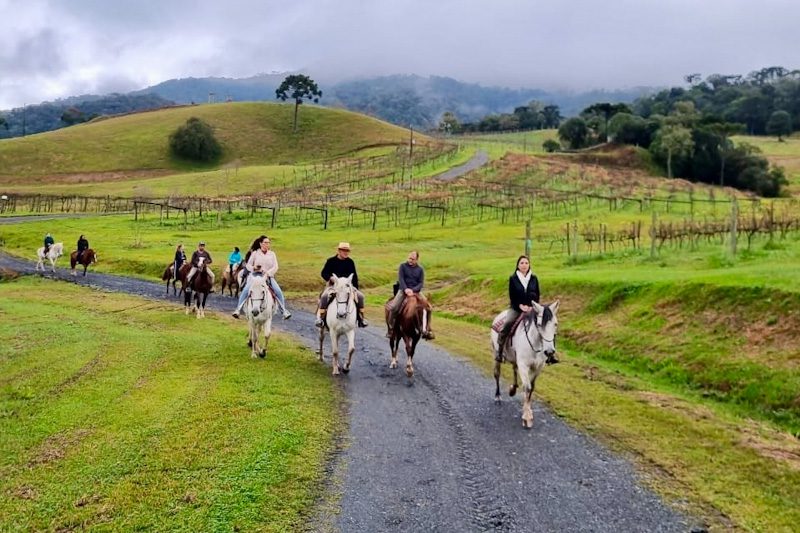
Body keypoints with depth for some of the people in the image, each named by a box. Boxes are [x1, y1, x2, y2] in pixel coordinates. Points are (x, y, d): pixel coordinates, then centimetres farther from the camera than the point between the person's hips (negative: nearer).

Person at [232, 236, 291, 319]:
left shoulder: (272, 254, 8)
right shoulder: (255, 253, 4)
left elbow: (275, 267, 0)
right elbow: (248, 265, 7)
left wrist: (268, 273, -17)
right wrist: (253, 268, -15)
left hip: (269, 276, 1)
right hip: (256, 275, -1)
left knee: (278, 291, -19)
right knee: (246, 290, -25)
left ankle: (284, 311, -9)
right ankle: (238, 309, -18)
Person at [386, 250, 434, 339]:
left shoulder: (420, 269, 8)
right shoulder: (403, 266, 3)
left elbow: (421, 283, 0)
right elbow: (400, 279, -8)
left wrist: (413, 290, -18)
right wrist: (406, 289, -24)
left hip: (416, 291, 2)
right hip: (403, 290, -2)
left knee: (427, 307, -13)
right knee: (392, 308, -21)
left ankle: (427, 330, -1)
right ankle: (390, 329, -4)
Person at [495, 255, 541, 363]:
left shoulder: (534, 279, 6)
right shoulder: (513, 278, 0)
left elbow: (537, 295, 7)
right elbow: (512, 296, -3)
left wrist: (532, 306, -9)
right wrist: (520, 306, -15)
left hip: (531, 308, 2)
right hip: (516, 308, -2)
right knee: (507, 324, -26)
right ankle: (499, 350, -15)